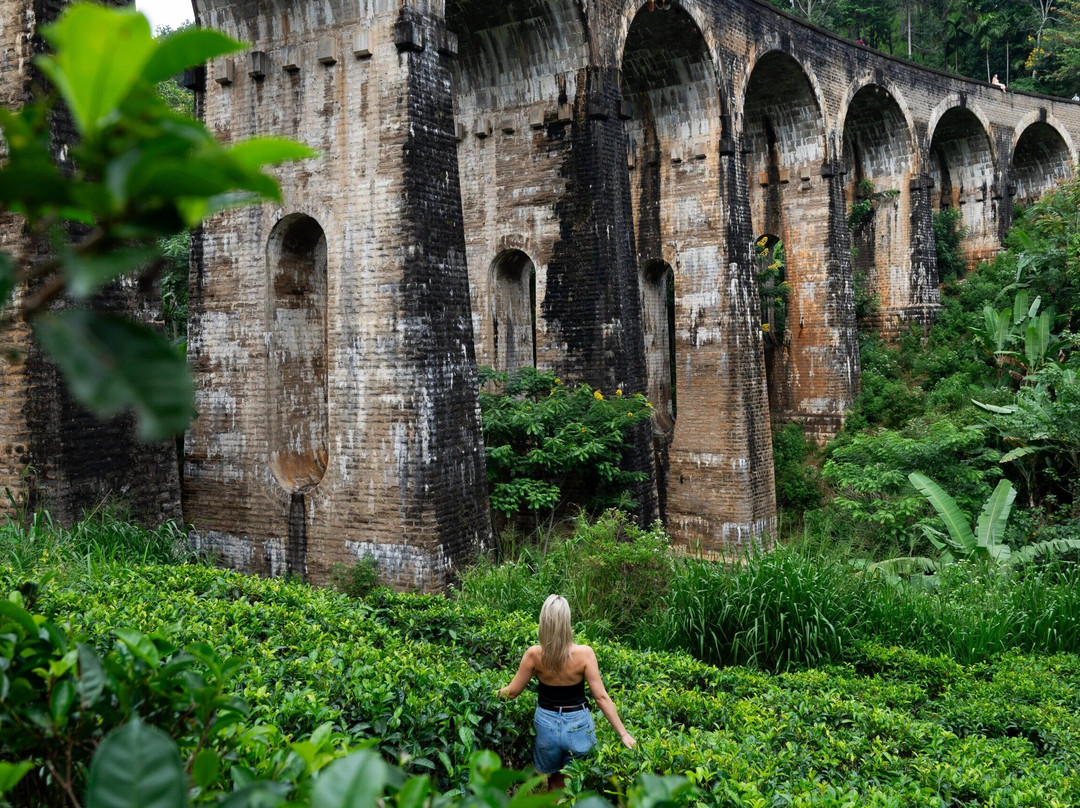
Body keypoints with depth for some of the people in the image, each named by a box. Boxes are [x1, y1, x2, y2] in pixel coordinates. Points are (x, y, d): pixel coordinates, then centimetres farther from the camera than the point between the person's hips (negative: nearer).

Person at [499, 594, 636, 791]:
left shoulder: (534, 655, -15)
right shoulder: (584, 654, -19)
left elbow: (512, 692, -4)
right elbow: (601, 697, -17)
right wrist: (623, 733, -10)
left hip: (546, 724, 1)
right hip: (578, 725, -1)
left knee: (554, 782, 24)